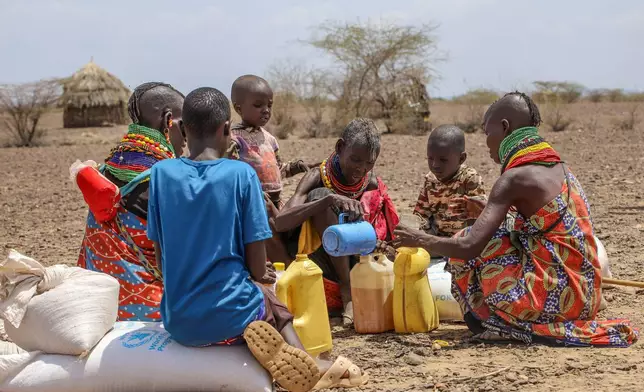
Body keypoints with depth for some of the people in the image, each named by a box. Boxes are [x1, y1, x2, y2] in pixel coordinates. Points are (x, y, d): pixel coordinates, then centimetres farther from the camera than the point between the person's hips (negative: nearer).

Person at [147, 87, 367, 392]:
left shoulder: (161, 173, -2)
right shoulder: (241, 174, -9)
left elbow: (162, 261, 4)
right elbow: (257, 267, -7)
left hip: (178, 321, 2)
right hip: (231, 318, -2)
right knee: (271, 302, 34)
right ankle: (302, 364, 8)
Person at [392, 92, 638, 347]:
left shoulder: (516, 178, -13)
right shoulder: (558, 167, 12)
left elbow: (469, 247, -19)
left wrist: (422, 240, -3)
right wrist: (485, 210, 28)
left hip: (554, 296, -8)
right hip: (585, 297, 9)